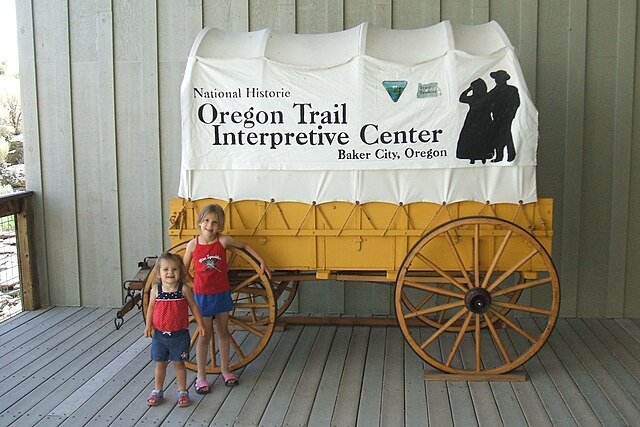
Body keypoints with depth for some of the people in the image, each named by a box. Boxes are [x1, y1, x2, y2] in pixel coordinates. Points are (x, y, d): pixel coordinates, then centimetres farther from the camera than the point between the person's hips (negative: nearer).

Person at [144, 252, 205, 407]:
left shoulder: (184, 289, -10)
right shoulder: (156, 290, -6)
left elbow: (193, 306, -1)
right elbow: (151, 307, 4)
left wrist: (200, 324, -1)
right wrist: (148, 325, -4)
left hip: (179, 334, -1)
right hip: (159, 334, 2)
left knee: (178, 363, 9)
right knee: (160, 364, 14)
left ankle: (182, 392, 23)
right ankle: (157, 391, 31)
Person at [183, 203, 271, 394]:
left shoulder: (223, 240, -10)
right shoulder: (193, 244, -10)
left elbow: (245, 246, 5)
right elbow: (184, 270, 2)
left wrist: (262, 263, 7)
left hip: (222, 293, 2)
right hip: (202, 295, -2)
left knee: (223, 332, 15)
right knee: (205, 335, 4)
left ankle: (225, 369, 32)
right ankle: (201, 376, 16)